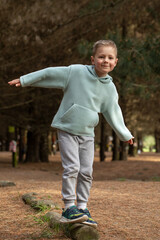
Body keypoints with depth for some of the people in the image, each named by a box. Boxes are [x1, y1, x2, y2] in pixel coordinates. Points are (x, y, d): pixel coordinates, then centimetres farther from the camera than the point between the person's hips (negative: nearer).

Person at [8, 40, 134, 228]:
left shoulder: (110, 88, 3)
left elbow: (113, 113, 14)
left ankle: (82, 208, 13)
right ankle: (69, 208, -4)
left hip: (87, 134, 4)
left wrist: (125, 135, 19)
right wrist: (24, 80, 0)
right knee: (72, 168, -12)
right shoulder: (76, 72, -10)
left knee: (86, 172, 3)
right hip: (67, 129, -4)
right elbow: (49, 74, -3)